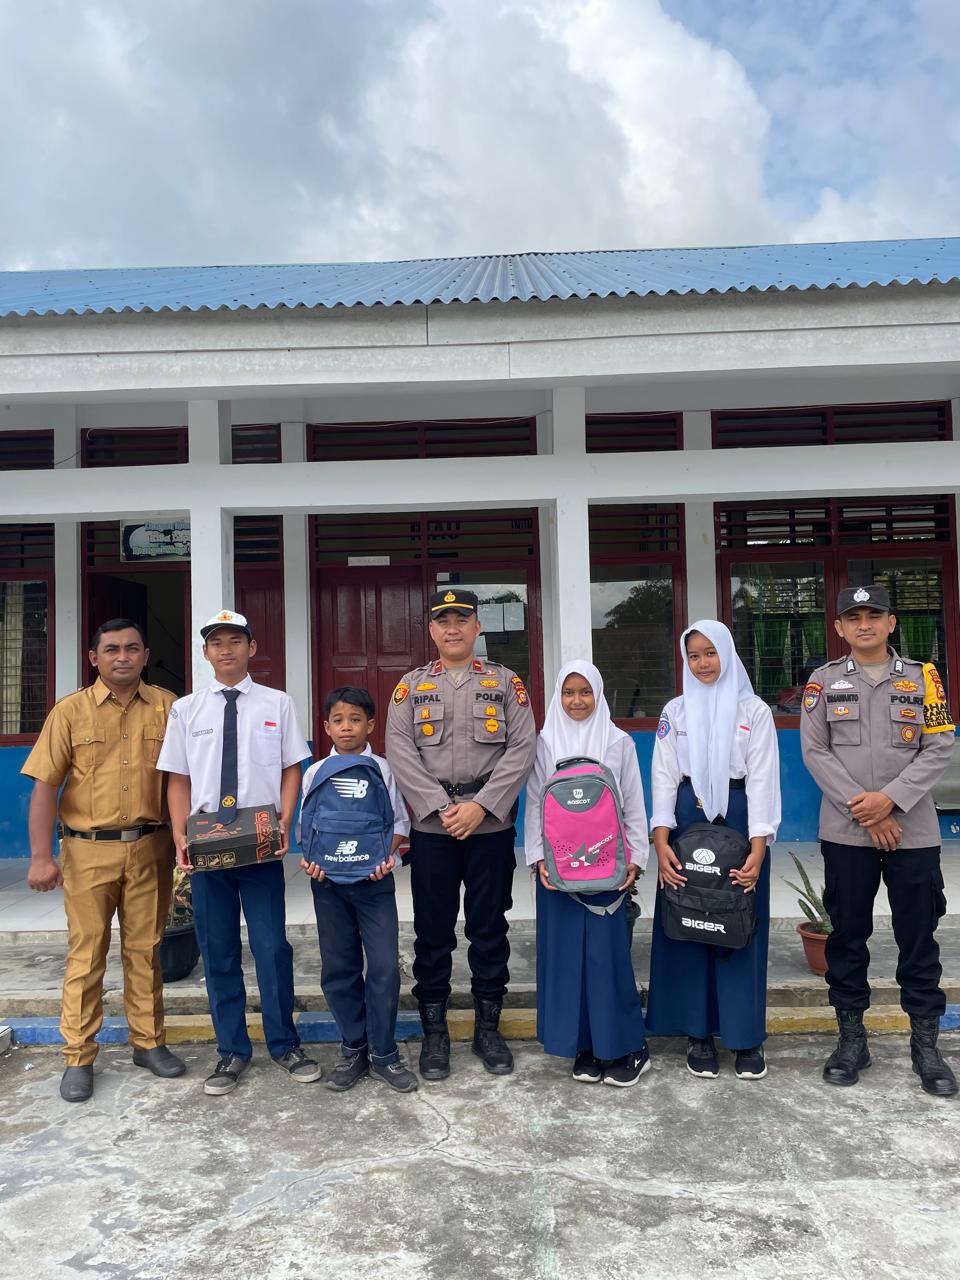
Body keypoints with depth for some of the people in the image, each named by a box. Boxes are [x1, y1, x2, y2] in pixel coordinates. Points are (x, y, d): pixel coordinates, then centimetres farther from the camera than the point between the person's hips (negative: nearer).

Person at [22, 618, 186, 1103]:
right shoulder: (70, 711, -2)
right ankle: (78, 1059, 20)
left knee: (145, 949, 11)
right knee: (86, 954, 7)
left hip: (149, 848, 1)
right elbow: (44, 785, -4)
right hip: (88, 850, -1)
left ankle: (148, 1042, 27)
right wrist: (41, 856, -10)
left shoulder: (166, 707, 1)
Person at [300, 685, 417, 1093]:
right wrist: (309, 859, -8)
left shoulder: (384, 770, 0)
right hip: (328, 881, 2)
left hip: (375, 880, -2)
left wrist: (385, 856, -14)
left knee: (385, 967, -3)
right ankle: (353, 1049, 25)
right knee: (338, 969, 10)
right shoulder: (315, 773, 5)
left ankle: (384, 1053, 13)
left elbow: (400, 822, 2)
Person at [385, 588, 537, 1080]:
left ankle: (488, 1027, 24)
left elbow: (522, 749, -4)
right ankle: (434, 1030, 22)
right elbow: (400, 751, -3)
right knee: (433, 930, 7)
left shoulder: (506, 683, 5)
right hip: (431, 827, 0)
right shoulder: (411, 685, 7)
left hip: (491, 825, 0)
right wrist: (442, 807, -13)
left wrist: (481, 806, -13)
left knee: (489, 927, 9)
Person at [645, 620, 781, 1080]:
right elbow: (663, 776, 1)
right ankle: (698, 1033, 15)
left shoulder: (754, 711, 1)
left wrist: (757, 847, -16)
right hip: (687, 822, 2)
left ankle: (746, 1036, 15)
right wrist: (661, 840, -11)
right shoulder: (675, 711, 7)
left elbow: (762, 779, -5)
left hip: (739, 821, -1)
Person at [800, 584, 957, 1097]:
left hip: (914, 830, 0)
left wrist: (890, 798, -14)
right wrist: (862, 809, -10)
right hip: (846, 832, 0)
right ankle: (851, 1037, 22)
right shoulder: (824, 680, 4)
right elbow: (814, 751, -2)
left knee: (918, 937, 7)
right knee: (847, 935, 8)